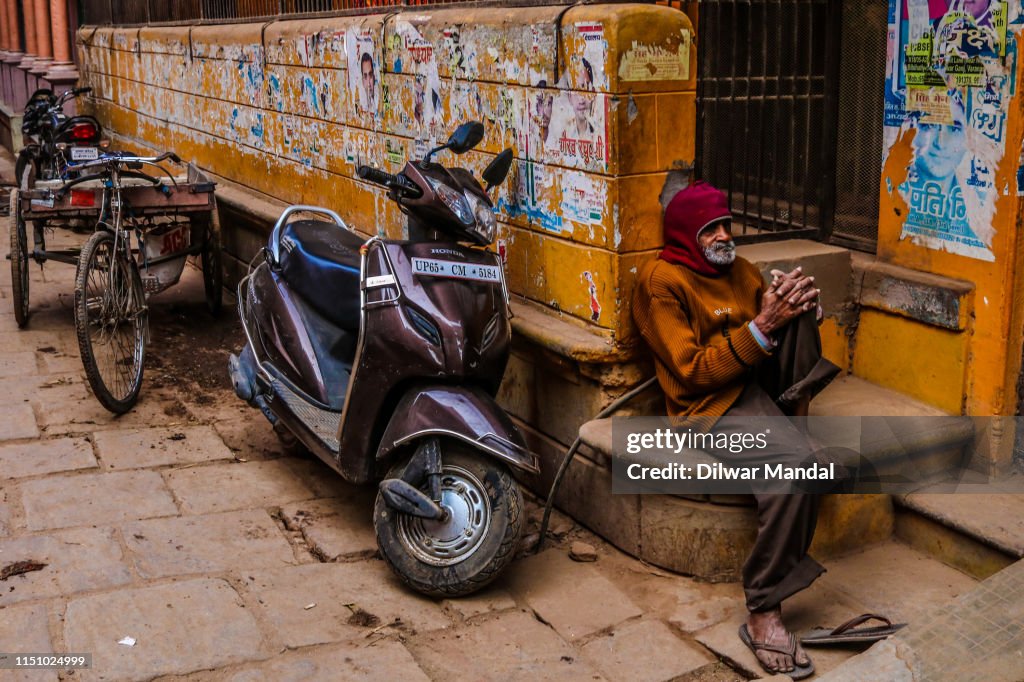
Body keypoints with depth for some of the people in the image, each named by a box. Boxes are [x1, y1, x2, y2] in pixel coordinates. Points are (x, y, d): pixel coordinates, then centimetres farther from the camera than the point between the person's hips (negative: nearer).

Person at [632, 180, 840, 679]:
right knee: (796, 460, -33)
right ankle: (763, 614, -25)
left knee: (799, 298, -9)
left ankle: (795, 408, -10)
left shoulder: (738, 269, 17)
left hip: (761, 380, 7)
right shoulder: (662, 282, -7)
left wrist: (795, 306, -8)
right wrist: (761, 327, -21)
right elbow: (693, 371, -14)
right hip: (712, 404, -7)